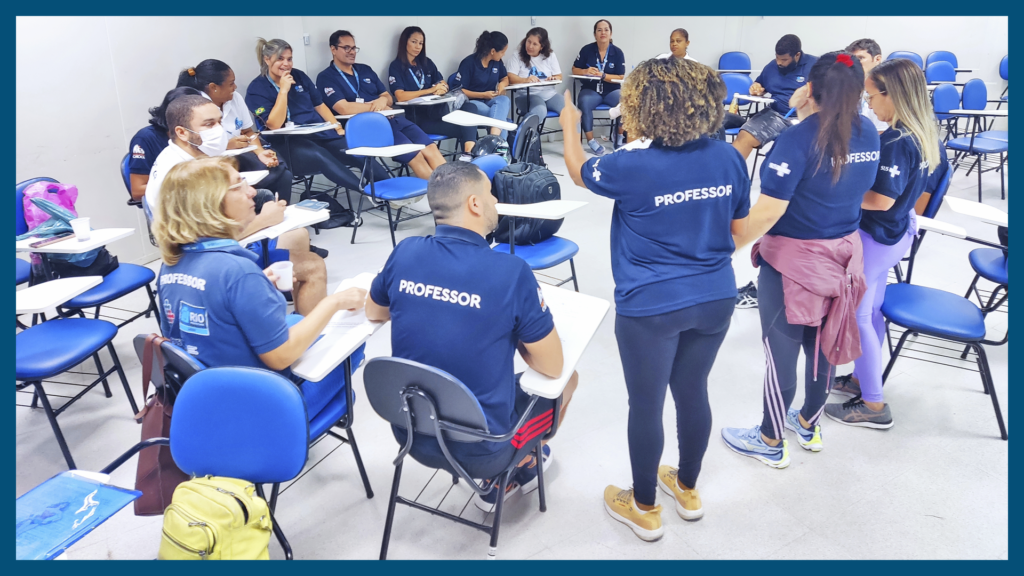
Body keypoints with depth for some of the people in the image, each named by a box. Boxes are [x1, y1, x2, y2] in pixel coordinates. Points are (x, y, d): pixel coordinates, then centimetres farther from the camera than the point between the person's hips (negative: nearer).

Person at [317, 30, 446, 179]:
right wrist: (375, 106, -4)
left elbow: (389, 97, 20)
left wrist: (383, 100, -5)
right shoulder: (326, 78, 2)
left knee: (430, 147, -16)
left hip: (389, 118, 7)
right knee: (414, 154, -25)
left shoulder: (365, 70, 22)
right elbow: (343, 108, -13)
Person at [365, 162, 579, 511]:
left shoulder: (405, 253, -10)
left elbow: (373, 312, 11)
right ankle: (522, 466, 41)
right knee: (567, 378, 20)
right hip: (480, 451, -4)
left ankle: (499, 482, 32)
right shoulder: (511, 272, -23)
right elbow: (553, 367, -12)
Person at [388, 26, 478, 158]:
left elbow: (444, 85, 16)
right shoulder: (396, 66, 1)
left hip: (435, 109, 6)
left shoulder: (427, 63, 20)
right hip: (415, 116, -6)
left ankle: (469, 152, -39)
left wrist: (441, 89, -10)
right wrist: (431, 90, -13)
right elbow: (400, 97, -13)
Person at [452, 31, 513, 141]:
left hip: (490, 101, 5)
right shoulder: (469, 63, -8)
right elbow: (458, 91, -8)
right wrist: (483, 95, -15)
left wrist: (502, 84, 0)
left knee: (504, 100, -34)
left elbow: (505, 78, 26)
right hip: (472, 102, -5)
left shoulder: (497, 62, 9)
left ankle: (494, 136, -53)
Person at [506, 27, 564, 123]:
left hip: (550, 93, 4)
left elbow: (559, 76, 13)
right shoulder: (517, 55, 3)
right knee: (539, 111, -38)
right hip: (527, 95, -4)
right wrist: (525, 80, -27)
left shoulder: (550, 55, 14)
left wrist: (553, 79, -13)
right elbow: (510, 77, -7)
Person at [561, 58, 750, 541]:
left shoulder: (632, 168, -18)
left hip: (651, 308, -5)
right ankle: (686, 489, 42)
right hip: (715, 300, 6)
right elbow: (740, 229, 8)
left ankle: (644, 509, 30)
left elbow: (578, 170, 3)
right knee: (693, 392, 21)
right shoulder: (729, 159, -4)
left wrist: (569, 124, 20)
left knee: (646, 406, 11)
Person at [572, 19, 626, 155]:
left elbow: (621, 78, -3)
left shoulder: (618, 52, 1)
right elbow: (575, 70, 8)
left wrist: (602, 75, -19)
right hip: (590, 89, 0)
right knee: (584, 103, -35)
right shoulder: (587, 49, 1)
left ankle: (620, 136, -7)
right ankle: (591, 140, -22)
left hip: (611, 90, 1)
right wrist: (586, 71, -15)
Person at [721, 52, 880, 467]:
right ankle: (808, 425, 40)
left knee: (781, 351, 7)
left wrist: (728, 248, -13)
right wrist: (805, 119, 10)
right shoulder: (868, 133, 0)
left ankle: (771, 442, 23)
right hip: (843, 256, 7)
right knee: (823, 344, 20)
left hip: (792, 261, -7)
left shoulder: (798, 139, -20)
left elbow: (767, 213, -24)